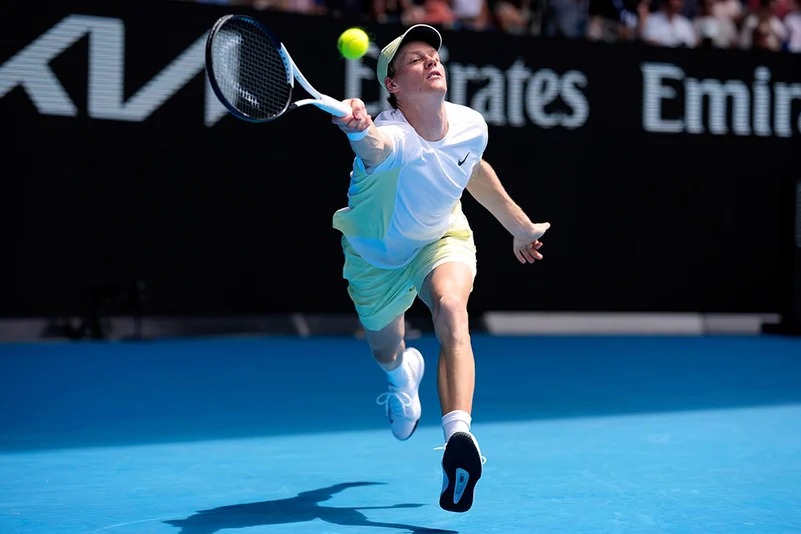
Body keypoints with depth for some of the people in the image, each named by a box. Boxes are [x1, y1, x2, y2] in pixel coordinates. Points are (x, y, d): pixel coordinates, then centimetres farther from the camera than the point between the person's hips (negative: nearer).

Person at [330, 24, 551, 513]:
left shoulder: (471, 125, -18)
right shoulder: (392, 136, -35)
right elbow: (375, 147, -63)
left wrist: (520, 225, 18)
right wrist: (359, 130, -88)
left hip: (443, 239, 1)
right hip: (377, 253, -1)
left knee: (451, 308, -33)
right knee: (386, 351, 19)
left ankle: (458, 435, -46)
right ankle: (404, 373, 61)